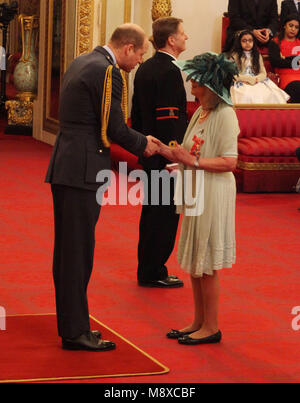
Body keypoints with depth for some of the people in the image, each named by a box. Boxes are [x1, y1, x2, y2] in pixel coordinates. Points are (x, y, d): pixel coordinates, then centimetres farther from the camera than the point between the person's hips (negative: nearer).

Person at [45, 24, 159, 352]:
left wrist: (138, 141, 17)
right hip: (82, 172, -10)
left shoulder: (82, 63, 16)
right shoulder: (106, 71, -14)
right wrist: (144, 144, 3)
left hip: (65, 170, 10)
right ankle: (75, 333, 1)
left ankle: (72, 324, 23)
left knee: (68, 251, 14)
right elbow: (115, 130, -15)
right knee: (77, 253, -4)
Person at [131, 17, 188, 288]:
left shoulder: (144, 69, 10)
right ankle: (154, 273, 5)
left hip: (149, 152, 10)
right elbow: (169, 119, -23)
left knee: (152, 211, 17)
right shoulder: (169, 72, -18)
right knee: (166, 213, -1)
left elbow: (136, 113, 16)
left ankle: (147, 270, 26)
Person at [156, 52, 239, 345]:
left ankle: (211, 327, 9)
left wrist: (193, 162, -22)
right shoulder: (200, 113, 13)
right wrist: (166, 151, 3)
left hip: (213, 196, -9)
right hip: (195, 194, 9)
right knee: (193, 261, 14)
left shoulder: (225, 115, -14)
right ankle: (199, 322, 23)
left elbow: (229, 161, -19)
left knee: (206, 265, -2)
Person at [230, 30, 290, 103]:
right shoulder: (235, 56, 3)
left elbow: (263, 73, 9)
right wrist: (251, 79, -12)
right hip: (241, 83, -4)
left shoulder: (258, 56, 15)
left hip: (257, 83, 4)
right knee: (247, 96, -37)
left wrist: (255, 79, -12)